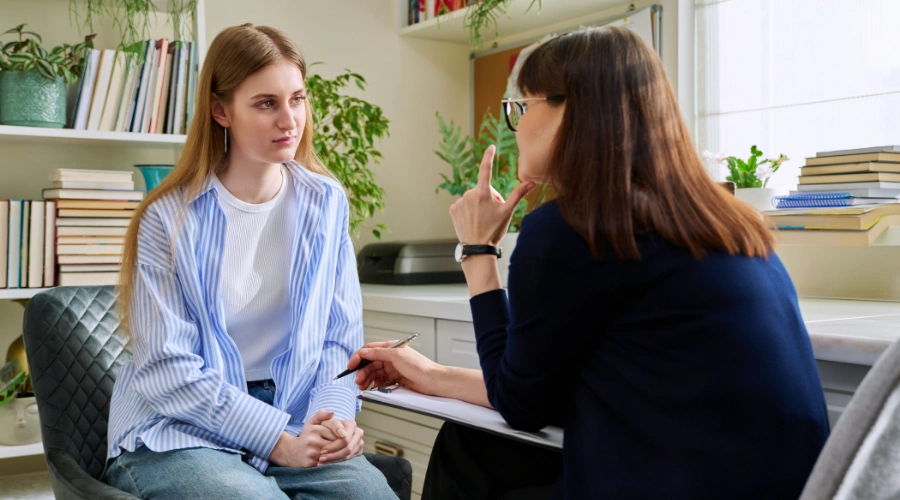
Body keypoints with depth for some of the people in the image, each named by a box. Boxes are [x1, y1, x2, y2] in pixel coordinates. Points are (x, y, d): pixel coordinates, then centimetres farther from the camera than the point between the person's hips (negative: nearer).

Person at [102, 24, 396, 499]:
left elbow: (339, 339, 4)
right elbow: (168, 371, -11)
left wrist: (333, 417, -16)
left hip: (293, 426, 3)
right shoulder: (169, 219, -7)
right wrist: (278, 439, -19)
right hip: (175, 436, -2)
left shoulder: (325, 202, 3)